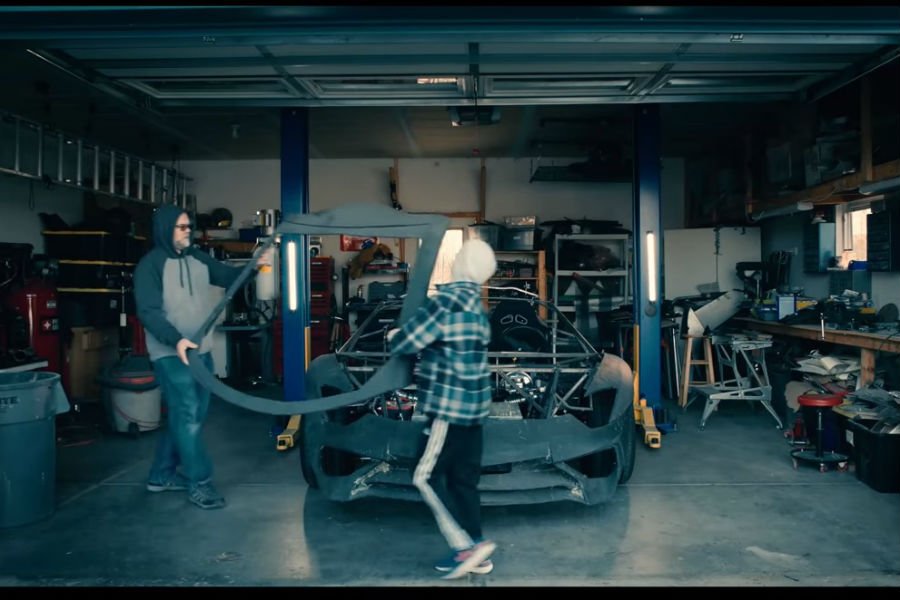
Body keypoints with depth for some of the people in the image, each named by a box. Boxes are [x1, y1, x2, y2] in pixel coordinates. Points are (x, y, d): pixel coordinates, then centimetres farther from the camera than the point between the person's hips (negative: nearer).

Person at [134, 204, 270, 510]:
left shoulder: (198, 258, 11)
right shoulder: (150, 265, -9)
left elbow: (228, 277, 9)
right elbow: (148, 312, -16)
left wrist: (254, 266, -11)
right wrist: (176, 339, -30)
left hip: (201, 351, 7)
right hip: (171, 354, -7)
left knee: (188, 415, 13)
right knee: (187, 416, -8)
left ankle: (162, 474, 27)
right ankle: (199, 482, 1)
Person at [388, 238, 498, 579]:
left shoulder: (449, 299, -16)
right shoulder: (475, 304, 14)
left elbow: (408, 341, -15)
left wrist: (394, 337, 6)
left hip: (450, 406, -9)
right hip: (472, 406, 9)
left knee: (427, 478, -2)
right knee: (463, 480, 12)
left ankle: (467, 546, -5)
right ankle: (474, 553, 17)